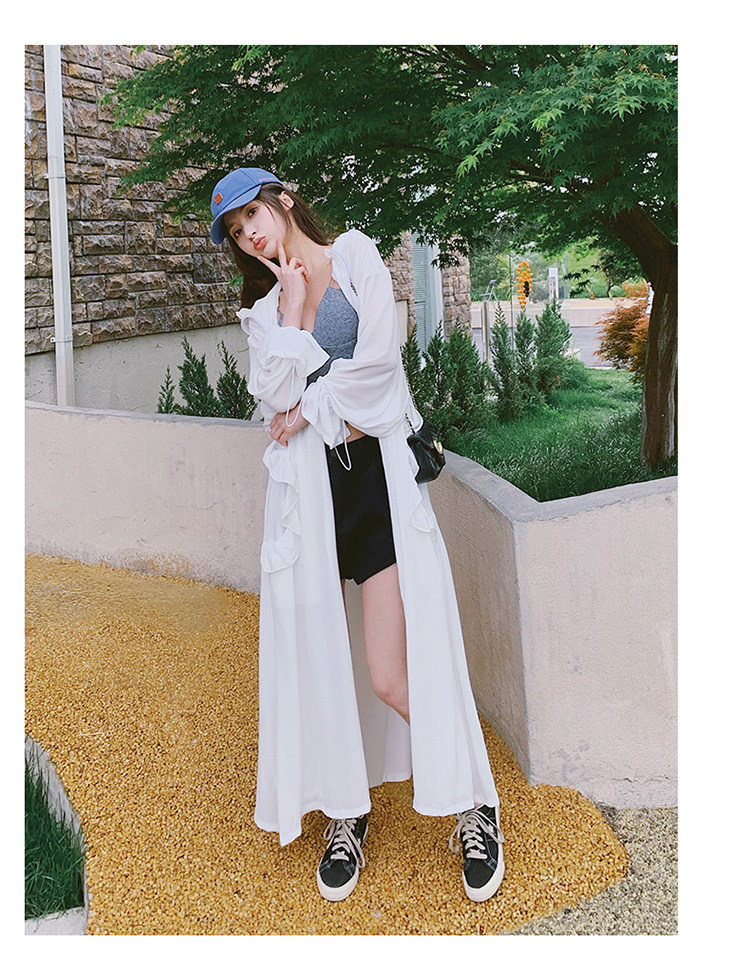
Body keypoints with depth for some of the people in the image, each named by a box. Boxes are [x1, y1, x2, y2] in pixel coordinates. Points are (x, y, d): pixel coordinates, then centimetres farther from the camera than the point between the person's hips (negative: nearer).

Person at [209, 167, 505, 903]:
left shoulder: (357, 260, 9)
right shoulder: (262, 309, 18)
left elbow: (376, 359, -7)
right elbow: (277, 400, -1)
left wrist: (309, 412, 0)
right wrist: (291, 310, -2)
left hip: (377, 468, -4)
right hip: (306, 485, 4)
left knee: (394, 674, -10)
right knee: (314, 660, 3)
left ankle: (475, 808, 11)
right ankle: (346, 816, 23)